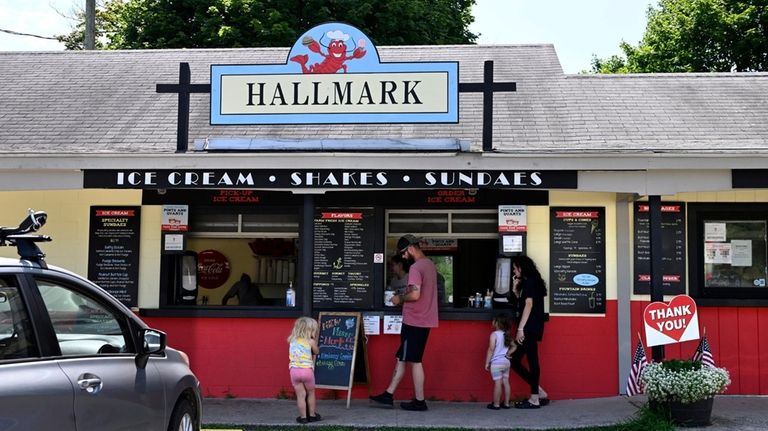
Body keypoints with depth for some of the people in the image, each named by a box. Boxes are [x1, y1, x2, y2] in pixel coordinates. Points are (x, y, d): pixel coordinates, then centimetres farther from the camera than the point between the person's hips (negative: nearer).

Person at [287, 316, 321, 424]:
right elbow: (316, 352, 13)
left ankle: (303, 417, 10)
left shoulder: (291, 340, 6)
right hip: (307, 370, -2)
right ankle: (312, 415, 26)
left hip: (294, 370, 2)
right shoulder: (311, 341, -2)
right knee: (311, 393, 17)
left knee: (300, 395, 7)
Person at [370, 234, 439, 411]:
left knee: (414, 361, -1)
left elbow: (415, 295, -27)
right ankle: (389, 394, 18)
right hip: (425, 320, 10)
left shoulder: (415, 268, -18)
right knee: (402, 357, 13)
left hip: (414, 322, -10)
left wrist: (400, 299, -10)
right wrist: (404, 296, 14)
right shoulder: (430, 264, 12)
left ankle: (419, 401, 7)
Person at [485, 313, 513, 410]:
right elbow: (513, 346, 17)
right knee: (506, 382, 11)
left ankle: (496, 404, 0)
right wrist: (507, 354, 14)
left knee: (497, 383, -4)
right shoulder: (507, 335, 9)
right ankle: (506, 403, 16)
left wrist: (487, 362, -10)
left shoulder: (494, 334, -12)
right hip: (506, 362, 7)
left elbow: (491, 349, -15)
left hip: (496, 363, -7)